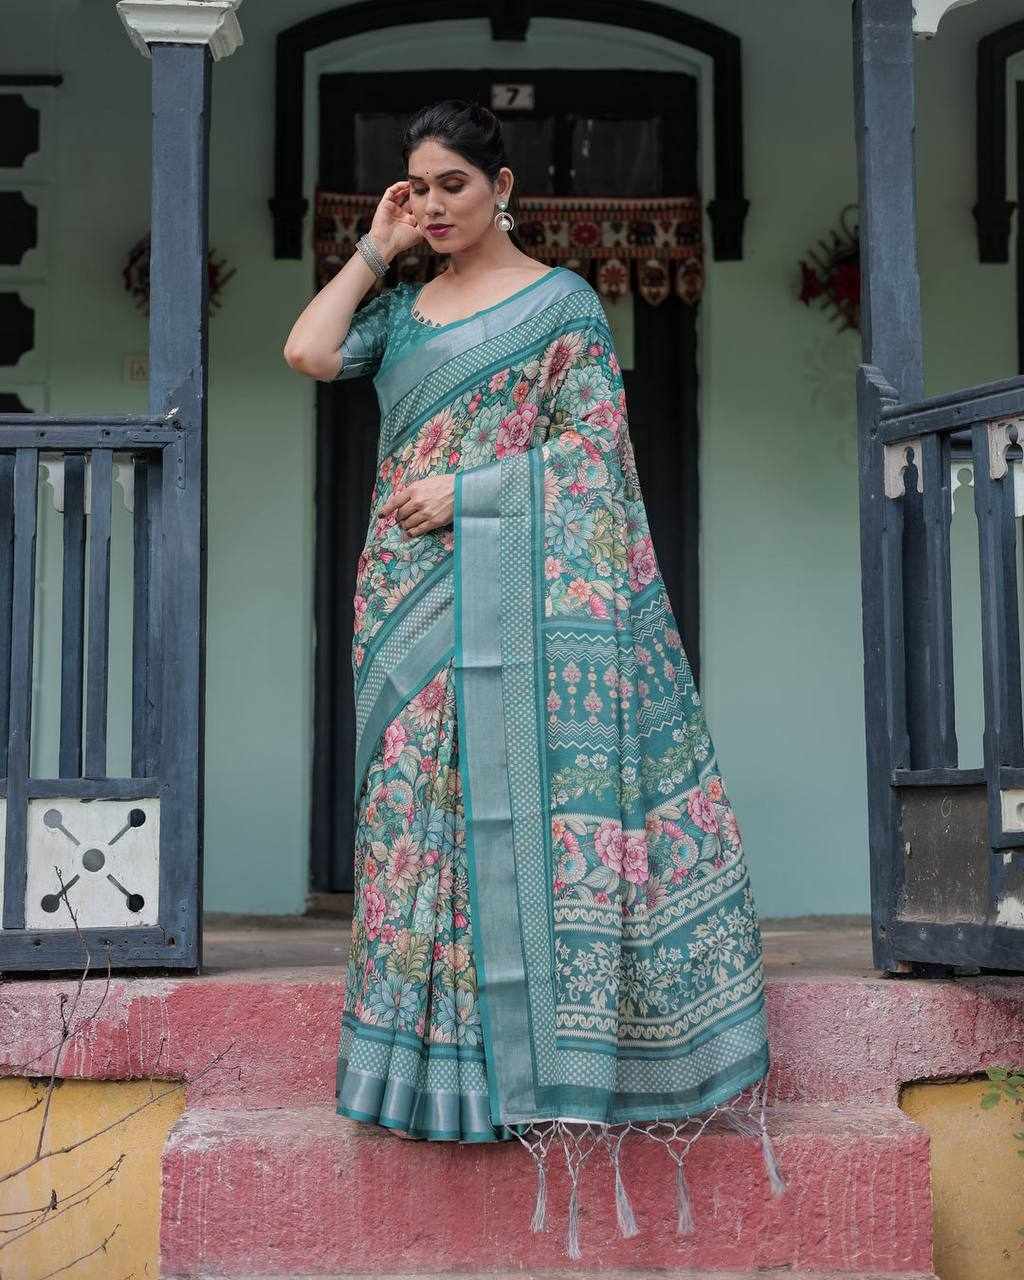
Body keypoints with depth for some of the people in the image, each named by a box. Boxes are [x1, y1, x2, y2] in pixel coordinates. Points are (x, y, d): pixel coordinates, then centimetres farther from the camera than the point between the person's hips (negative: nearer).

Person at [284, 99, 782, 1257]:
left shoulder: (562, 302, 2)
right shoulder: (401, 307, 17)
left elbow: (593, 443, -6)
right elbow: (308, 352, 1)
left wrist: (464, 488, -12)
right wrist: (374, 248, 8)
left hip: (518, 594, -5)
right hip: (413, 598, 5)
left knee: (530, 792, -7)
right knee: (428, 800, 2)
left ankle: (546, 1033, 2)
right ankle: (449, 1041, 9)